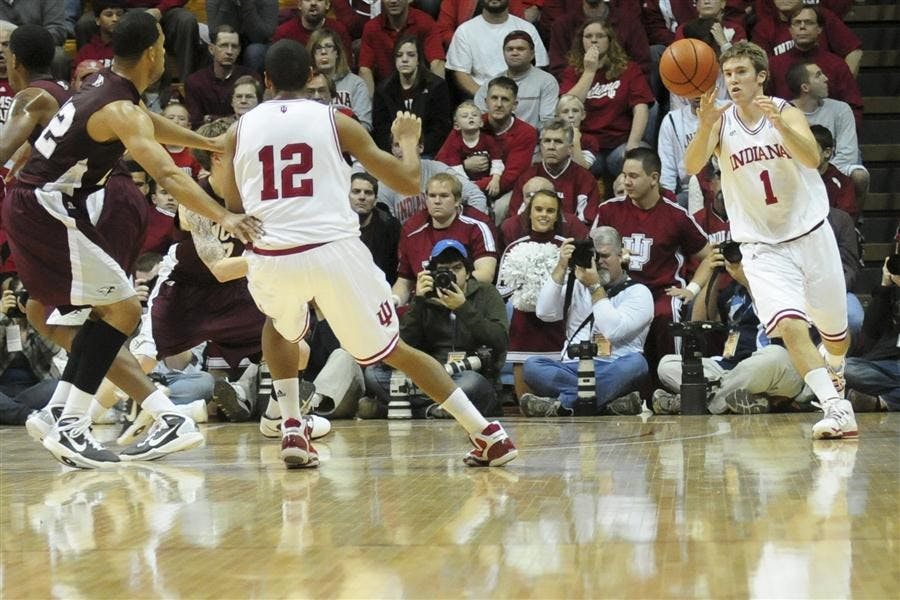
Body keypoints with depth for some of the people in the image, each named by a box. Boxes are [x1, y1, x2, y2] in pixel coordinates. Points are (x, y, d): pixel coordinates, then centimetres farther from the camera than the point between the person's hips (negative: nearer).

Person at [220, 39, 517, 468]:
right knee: (394, 350, 15)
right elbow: (408, 183, 9)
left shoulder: (239, 130, 12)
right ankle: (490, 435, 8)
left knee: (280, 328, 36)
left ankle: (293, 430, 21)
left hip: (271, 258, 1)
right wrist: (408, 140, 28)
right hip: (335, 251, -1)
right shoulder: (334, 121, 9)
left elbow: (233, 207, 17)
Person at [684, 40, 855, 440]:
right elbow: (692, 167, -21)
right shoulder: (721, 123, -3)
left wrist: (777, 121, -43)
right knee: (790, 326, -23)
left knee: (834, 330, 14)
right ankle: (838, 410, -26)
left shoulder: (787, 113, -7)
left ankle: (834, 369, 48)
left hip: (812, 234, 0)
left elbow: (812, 158, -26)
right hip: (763, 246, 0)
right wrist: (704, 126, -40)